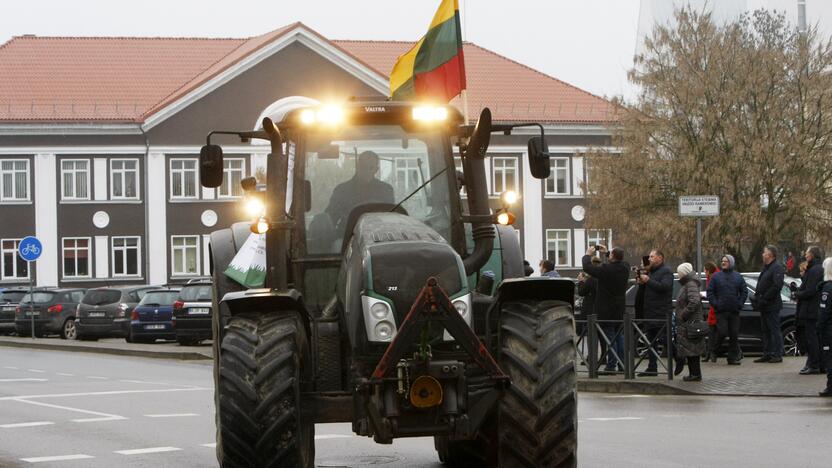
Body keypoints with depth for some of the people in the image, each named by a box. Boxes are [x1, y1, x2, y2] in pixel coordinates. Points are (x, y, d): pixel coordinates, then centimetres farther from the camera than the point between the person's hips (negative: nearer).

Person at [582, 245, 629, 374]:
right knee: (619, 336, 14)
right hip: (620, 310, 6)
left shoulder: (605, 269, -22)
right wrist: (606, 253, 29)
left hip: (606, 311, -6)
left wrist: (588, 255, 1)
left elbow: (587, 267, -16)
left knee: (610, 336, -4)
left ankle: (611, 365, -3)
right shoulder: (625, 268, -1)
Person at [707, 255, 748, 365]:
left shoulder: (738, 277, 10)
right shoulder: (716, 276, 5)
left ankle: (733, 358, 8)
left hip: (734, 311, 2)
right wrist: (715, 304, -7)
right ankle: (715, 351, 9)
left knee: (734, 334, 2)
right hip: (721, 311, -2)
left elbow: (744, 291, 11)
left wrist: (740, 304, -1)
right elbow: (710, 292, 4)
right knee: (722, 333, -12)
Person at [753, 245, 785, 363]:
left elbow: (777, 286, -22)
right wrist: (757, 298, 9)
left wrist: (764, 299, -21)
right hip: (764, 306, 10)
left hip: (772, 306, -10)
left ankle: (777, 355, -5)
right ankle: (767, 354, 17)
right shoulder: (766, 267, 19)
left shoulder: (777, 268, -12)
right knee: (766, 331, 12)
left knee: (774, 330, -7)